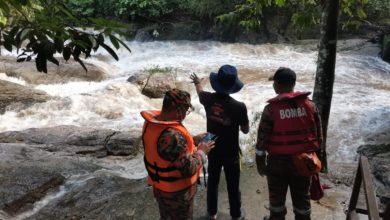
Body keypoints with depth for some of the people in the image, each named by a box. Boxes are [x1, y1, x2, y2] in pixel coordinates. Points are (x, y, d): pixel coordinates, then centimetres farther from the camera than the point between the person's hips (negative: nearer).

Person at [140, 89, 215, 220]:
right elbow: (189, 168, -31)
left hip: (161, 185, 8)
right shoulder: (172, 136, -38)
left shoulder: (152, 122, -8)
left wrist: (193, 140, 3)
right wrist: (202, 151, -15)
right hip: (176, 191, -7)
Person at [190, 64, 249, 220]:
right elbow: (245, 130, -11)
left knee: (212, 182, 21)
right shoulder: (239, 107, -25)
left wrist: (197, 82, 34)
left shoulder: (208, 99, -14)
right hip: (231, 153, -3)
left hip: (213, 150, 3)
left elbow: (200, 92, 12)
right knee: (233, 186, 15)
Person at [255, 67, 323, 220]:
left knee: (277, 195, 18)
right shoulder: (310, 105, -5)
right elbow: (318, 135, 2)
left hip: (278, 161, -3)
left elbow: (262, 139, -12)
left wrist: (260, 162, -1)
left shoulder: (271, 108, -16)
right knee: (302, 196, 19)